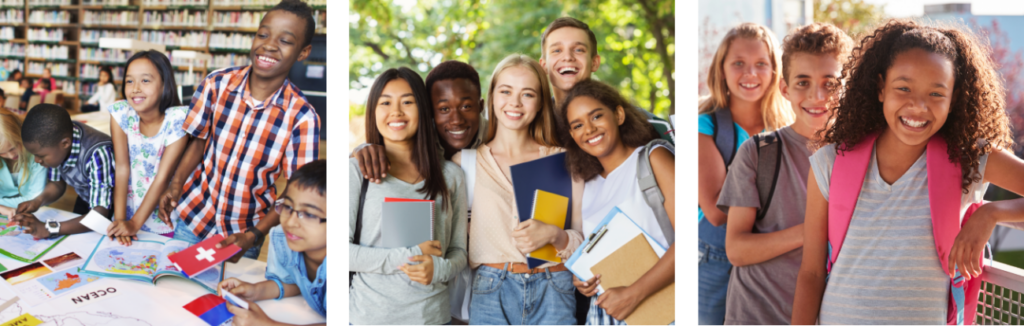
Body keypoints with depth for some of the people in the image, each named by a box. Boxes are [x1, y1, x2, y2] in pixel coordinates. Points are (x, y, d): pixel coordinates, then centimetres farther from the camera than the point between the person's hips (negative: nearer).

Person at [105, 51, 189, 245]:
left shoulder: (177, 119, -18)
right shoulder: (120, 112, -10)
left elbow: (163, 176, -18)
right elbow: (122, 168, -11)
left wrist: (135, 223, -20)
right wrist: (119, 220, -18)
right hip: (129, 214, 2)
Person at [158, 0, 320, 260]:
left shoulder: (301, 117, -18)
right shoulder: (217, 84, -10)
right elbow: (198, 141, 4)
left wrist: (252, 236, -22)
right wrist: (176, 185, -11)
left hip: (243, 233, -2)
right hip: (193, 218, 2)